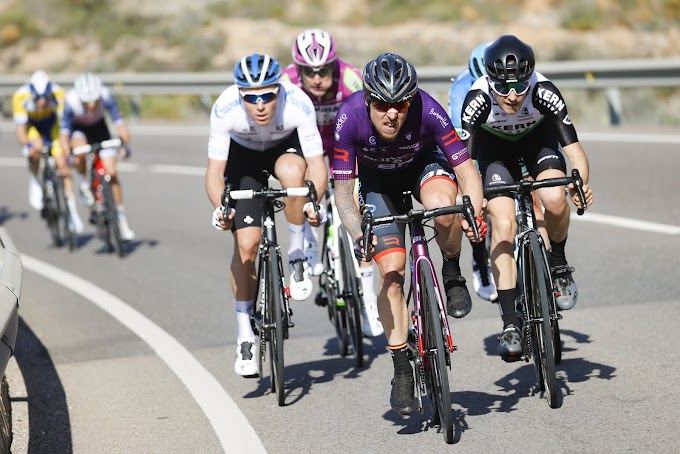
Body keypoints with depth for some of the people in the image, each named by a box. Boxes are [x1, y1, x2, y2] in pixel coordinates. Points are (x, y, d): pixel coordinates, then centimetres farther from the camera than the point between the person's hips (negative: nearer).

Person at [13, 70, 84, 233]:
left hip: (51, 123, 1)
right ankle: (34, 181, -6)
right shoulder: (21, 97, -34)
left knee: (62, 164, -12)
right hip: (31, 124, -1)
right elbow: (20, 130, -31)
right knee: (36, 150, -34)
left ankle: (72, 209, -1)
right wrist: (27, 145, -51)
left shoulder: (58, 93, -33)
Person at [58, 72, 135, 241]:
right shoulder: (71, 101, -35)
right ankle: (83, 185, -7)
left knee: (111, 172, -7)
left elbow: (118, 121, -33)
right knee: (80, 151, -36)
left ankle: (121, 218, 4)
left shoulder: (105, 95, -33)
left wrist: (125, 145, -47)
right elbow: (64, 132, -33)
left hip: (99, 127, 1)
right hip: (78, 128, -1)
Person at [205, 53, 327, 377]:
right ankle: (245, 334, 6)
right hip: (244, 155, 0)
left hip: (286, 146, 0)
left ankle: (297, 253, -14)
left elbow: (316, 162, -32)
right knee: (246, 245, -10)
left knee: (292, 172, -38)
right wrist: (219, 208, -48)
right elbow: (215, 171, -30)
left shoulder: (298, 104, -35)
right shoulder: (225, 109, -34)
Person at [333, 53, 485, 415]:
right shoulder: (349, 118, -33)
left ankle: (452, 274, -4)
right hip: (377, 180, 1)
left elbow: (466, 169, -30)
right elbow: (343, 190, -26)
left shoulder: (427, 110, -35)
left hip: (425, 164, -1)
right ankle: (401, 370, 0)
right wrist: (358, 235, -42)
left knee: (443, 208, -36)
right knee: (391, 269, -12)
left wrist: (474, 214, -48)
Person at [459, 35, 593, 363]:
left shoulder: (544, 92, -35)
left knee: (555, 199, -28)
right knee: (504, 224, -16)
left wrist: (580, 183, -55)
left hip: (537, 136, 0)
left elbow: (574, 149, -36)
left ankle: (557, 264, 3)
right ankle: (510, 323, -10)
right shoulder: (478, 98, -36)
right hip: (494, 144, 0)